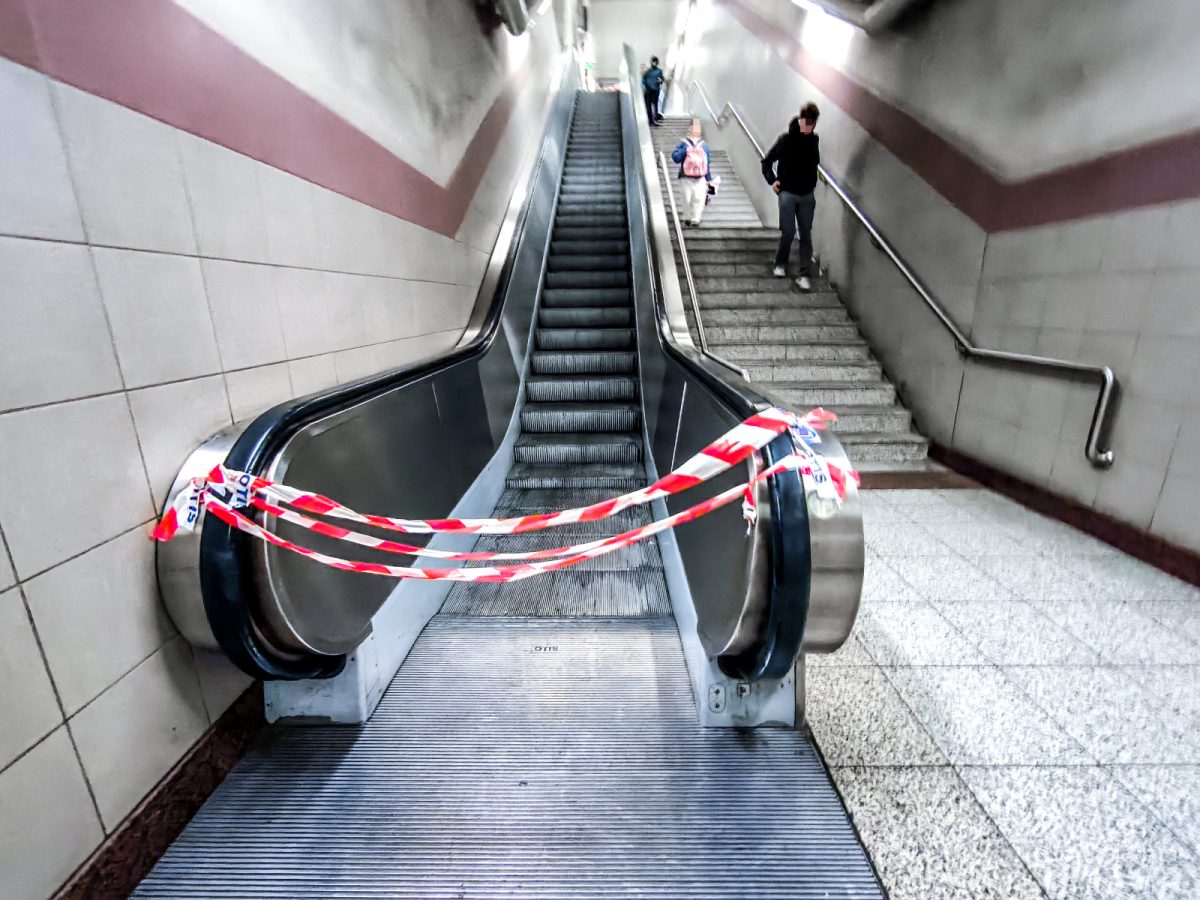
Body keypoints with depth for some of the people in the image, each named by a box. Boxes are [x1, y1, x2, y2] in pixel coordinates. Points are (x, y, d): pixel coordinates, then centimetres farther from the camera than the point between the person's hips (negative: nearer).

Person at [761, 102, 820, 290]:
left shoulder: (814, 140, 6)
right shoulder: (786, 139, -6)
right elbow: (767, 161, 0)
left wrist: (813, 183, 9)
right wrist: (772, 180, -11)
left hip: (807, 195, 4)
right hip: (787, 193, -3)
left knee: (806, 234, 0)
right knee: (788, 232, -6)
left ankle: (805, 274, 2)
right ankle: (780, 264, 21)